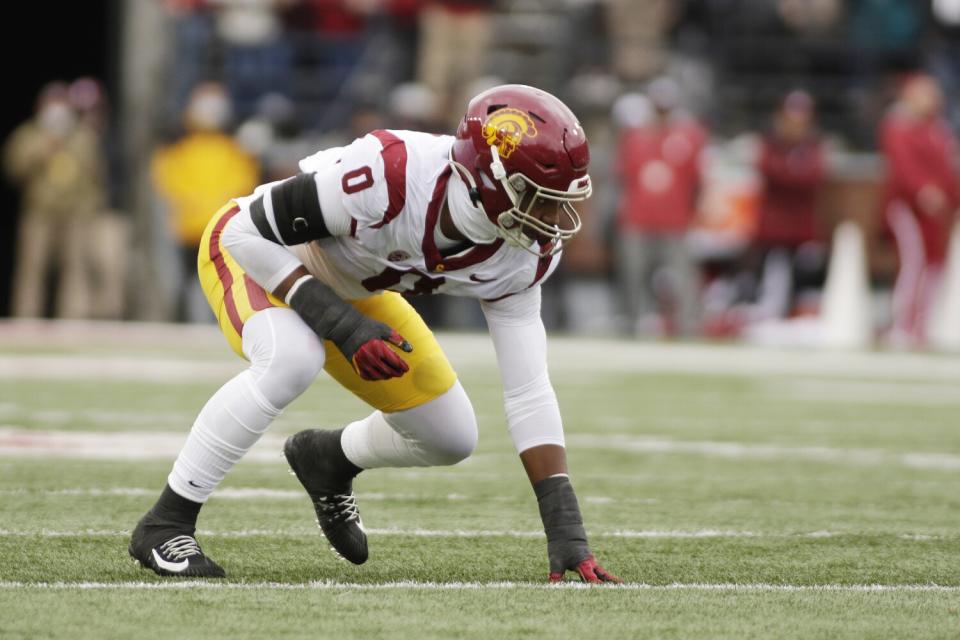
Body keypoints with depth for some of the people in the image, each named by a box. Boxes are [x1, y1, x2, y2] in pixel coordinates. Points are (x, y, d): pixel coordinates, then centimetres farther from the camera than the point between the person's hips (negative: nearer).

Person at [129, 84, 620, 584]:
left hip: (349, 290, 6)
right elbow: (248, 233, -30)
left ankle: (331, 459, 35)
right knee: (290, 359, -38)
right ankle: (164, 525, -23)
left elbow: (528, 392, -15)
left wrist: (565, 529, -21)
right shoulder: (391, 175, -41)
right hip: (250, 253, -6)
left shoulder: (521, 257, -21)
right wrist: (342, 325, -37)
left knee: (450, 438, 3)